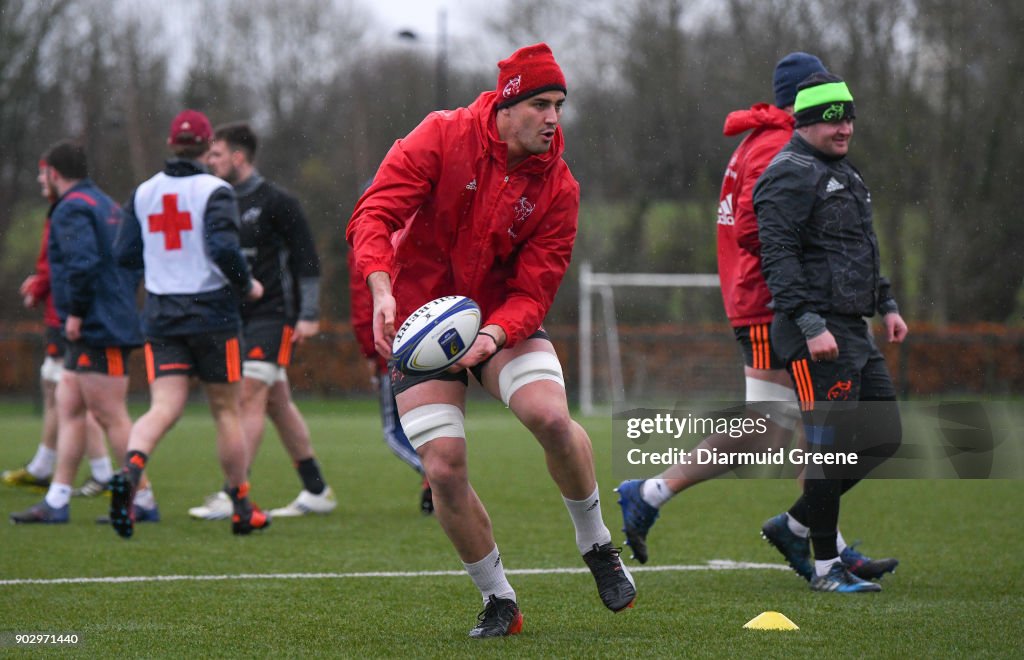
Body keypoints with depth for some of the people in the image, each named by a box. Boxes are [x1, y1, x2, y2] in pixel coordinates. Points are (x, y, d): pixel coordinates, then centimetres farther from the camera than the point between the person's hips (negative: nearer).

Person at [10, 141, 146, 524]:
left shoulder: (72, 210, -12)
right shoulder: (107, 205, 19)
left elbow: (83, 263, -26)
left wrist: (76, 313, -17)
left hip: (96, 331, -10)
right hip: (114, 325, 10)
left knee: (111, 418, -7)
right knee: (67, 407, 11)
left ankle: (145, 502, -4)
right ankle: (56, 502, 10)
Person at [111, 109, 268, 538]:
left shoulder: (144, 193, 6)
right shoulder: (214, 190, -9)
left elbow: (125, 254, 7)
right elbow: (223, 248, -22)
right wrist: (247, 286, -5)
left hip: (161, 316, 3)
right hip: (211, 314, -3)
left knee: (164, 407, -4)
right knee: (226, 410, 9)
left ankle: (131, 467, -35)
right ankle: (243, 510, 17)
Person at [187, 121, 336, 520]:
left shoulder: (276, 203, -8)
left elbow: (306, 259, -8)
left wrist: (308, 316, -13)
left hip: (273, 314, -8)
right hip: (239, 316, 8)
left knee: (249, 395, -15)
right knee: (277, 403, 9)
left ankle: (233, 495, -19)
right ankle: (316, 492, 16)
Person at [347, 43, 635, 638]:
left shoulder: (558, 188, -8)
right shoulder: (442, 138, -13)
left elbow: (534, 292, -10)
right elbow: (374, 215, -17)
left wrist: (493, 335, -30)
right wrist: (382, 291, -34)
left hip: (503, 321, 1)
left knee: (551, 417, -27)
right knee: (444, 469, -12)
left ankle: (596, 544, 0)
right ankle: (499, 601, 8)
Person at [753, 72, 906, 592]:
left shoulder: (843, 174, 22)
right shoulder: (791, 175, -10)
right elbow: (778, 257, -18)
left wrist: (886, 305, 23)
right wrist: (811, 325, -23)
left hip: (853, 332, 10)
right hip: (815, 334, -10)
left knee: (884, 436, 9)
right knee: (831, 446, -8)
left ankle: (798, 521, 19)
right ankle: (826, 566, 0)